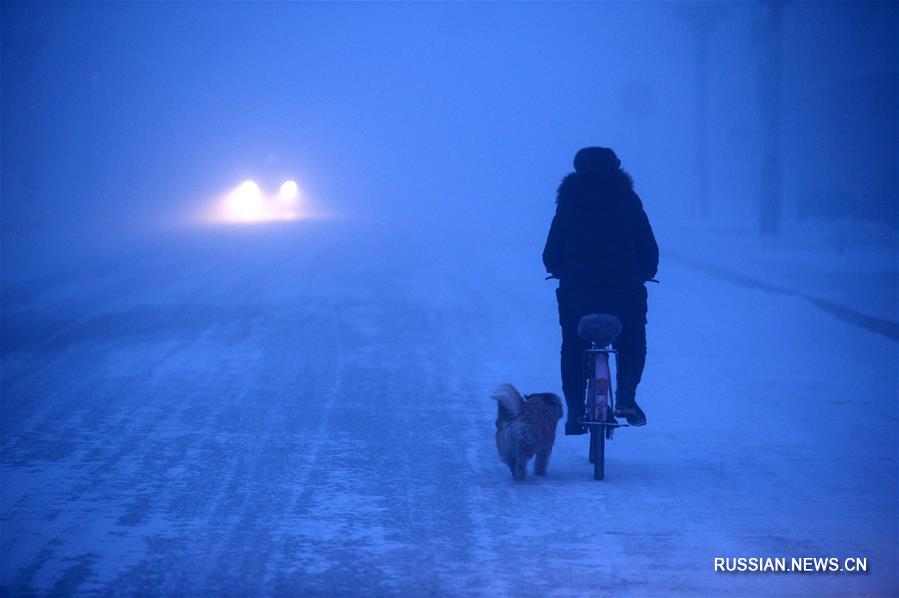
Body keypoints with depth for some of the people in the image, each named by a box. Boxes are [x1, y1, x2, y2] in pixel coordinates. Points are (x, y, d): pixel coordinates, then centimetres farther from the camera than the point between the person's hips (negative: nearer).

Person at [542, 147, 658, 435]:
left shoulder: (569, 200, 3)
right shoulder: (627, 199, 2)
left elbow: (552, 253, 4)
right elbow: (649, 250, 2)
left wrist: (557, 270, 23)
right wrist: (644, 272, 19)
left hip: (575, 287, 1)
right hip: (625, 289, 0)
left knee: (574, 349, 13)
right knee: (632, 345, 16)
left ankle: (575, 412, 6)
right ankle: (626, 395, -7)